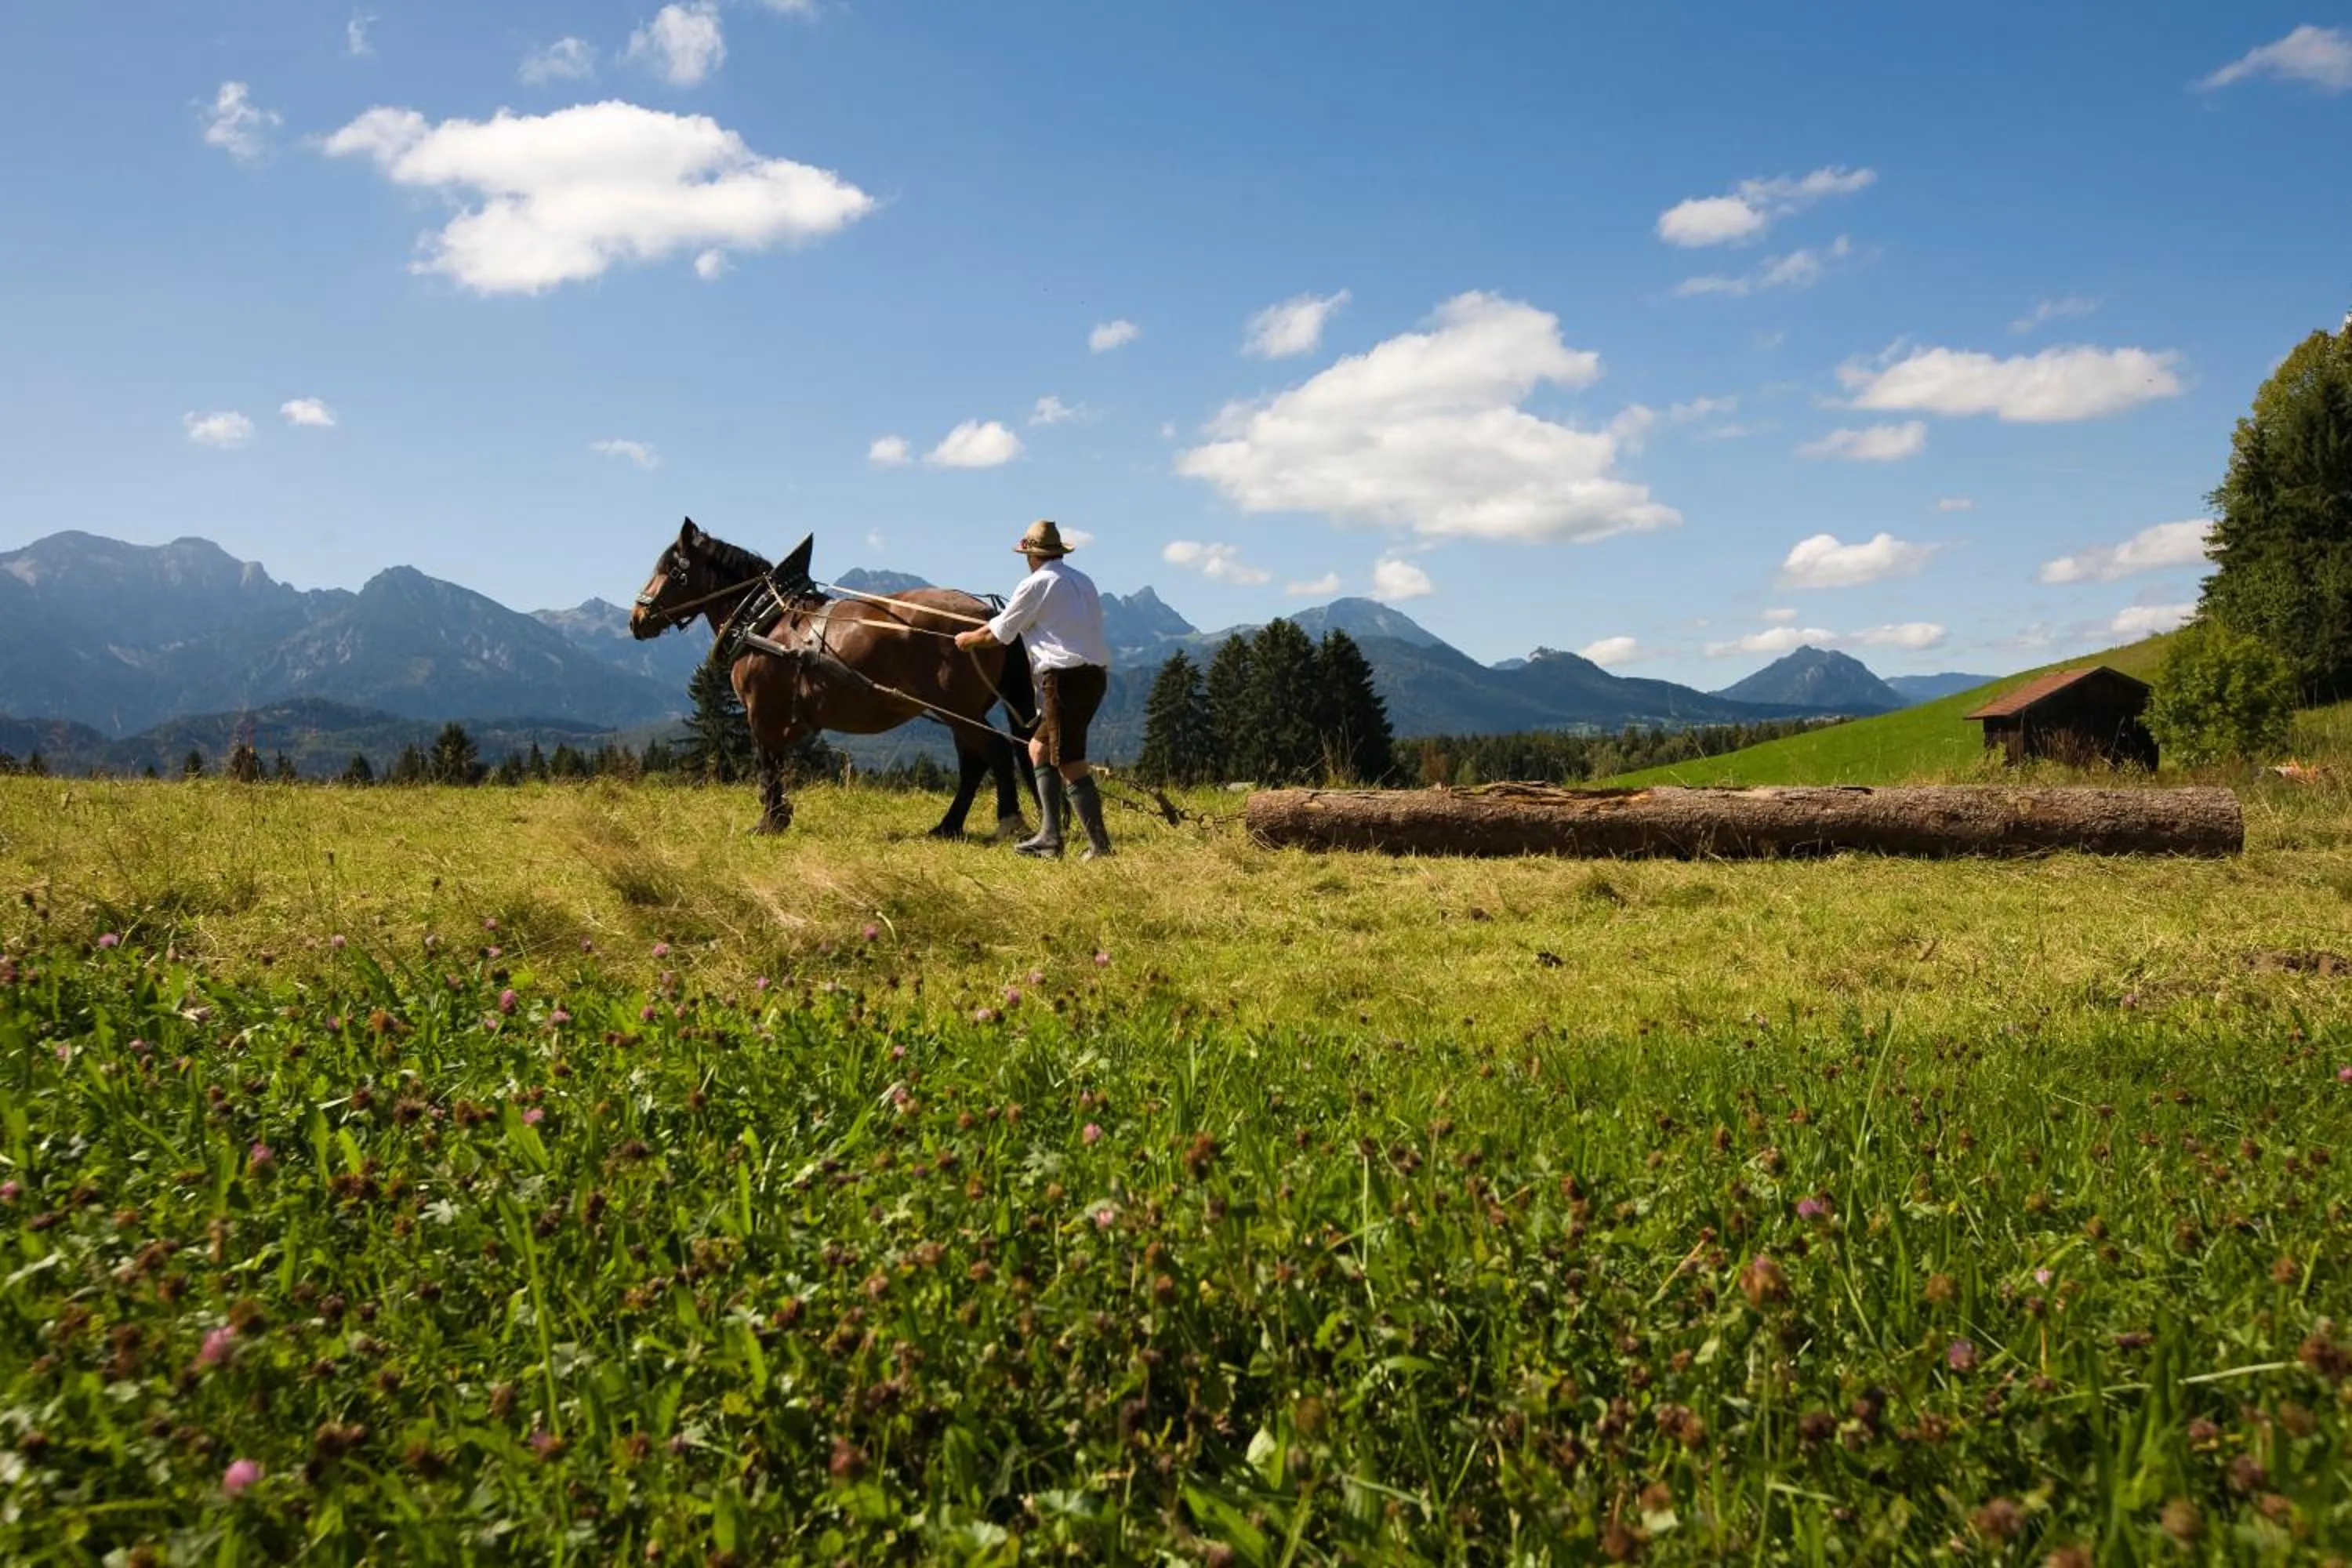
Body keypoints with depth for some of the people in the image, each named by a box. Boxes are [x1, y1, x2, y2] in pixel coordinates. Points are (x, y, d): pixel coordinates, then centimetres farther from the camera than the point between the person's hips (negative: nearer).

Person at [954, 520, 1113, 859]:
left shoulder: (1036, 584, -4)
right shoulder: (1083, 581, 17)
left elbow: (996, 635, 2)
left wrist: (967, 639, 22)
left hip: (1066, 677, -9)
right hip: (1095, 674, 9)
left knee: (1070, 764, -8)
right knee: (1039, 747, 18)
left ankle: (1100, 846, -10)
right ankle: (1050, 837, 14)